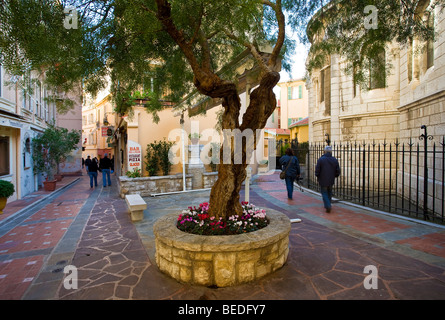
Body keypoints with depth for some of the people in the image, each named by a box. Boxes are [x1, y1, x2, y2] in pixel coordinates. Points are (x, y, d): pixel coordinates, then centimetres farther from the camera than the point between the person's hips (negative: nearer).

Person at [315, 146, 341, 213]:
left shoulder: (321, 159, -13)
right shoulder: (335, 160, -1)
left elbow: (317, 170, -12)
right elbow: (338, 171, 1)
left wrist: (317, 176, 6)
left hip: (323, 180, -4)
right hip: (331, 180, 4)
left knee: (324, 193, 6)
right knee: (329, 193, 20)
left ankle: (328, 206, -9)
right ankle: (327, 205, 30)